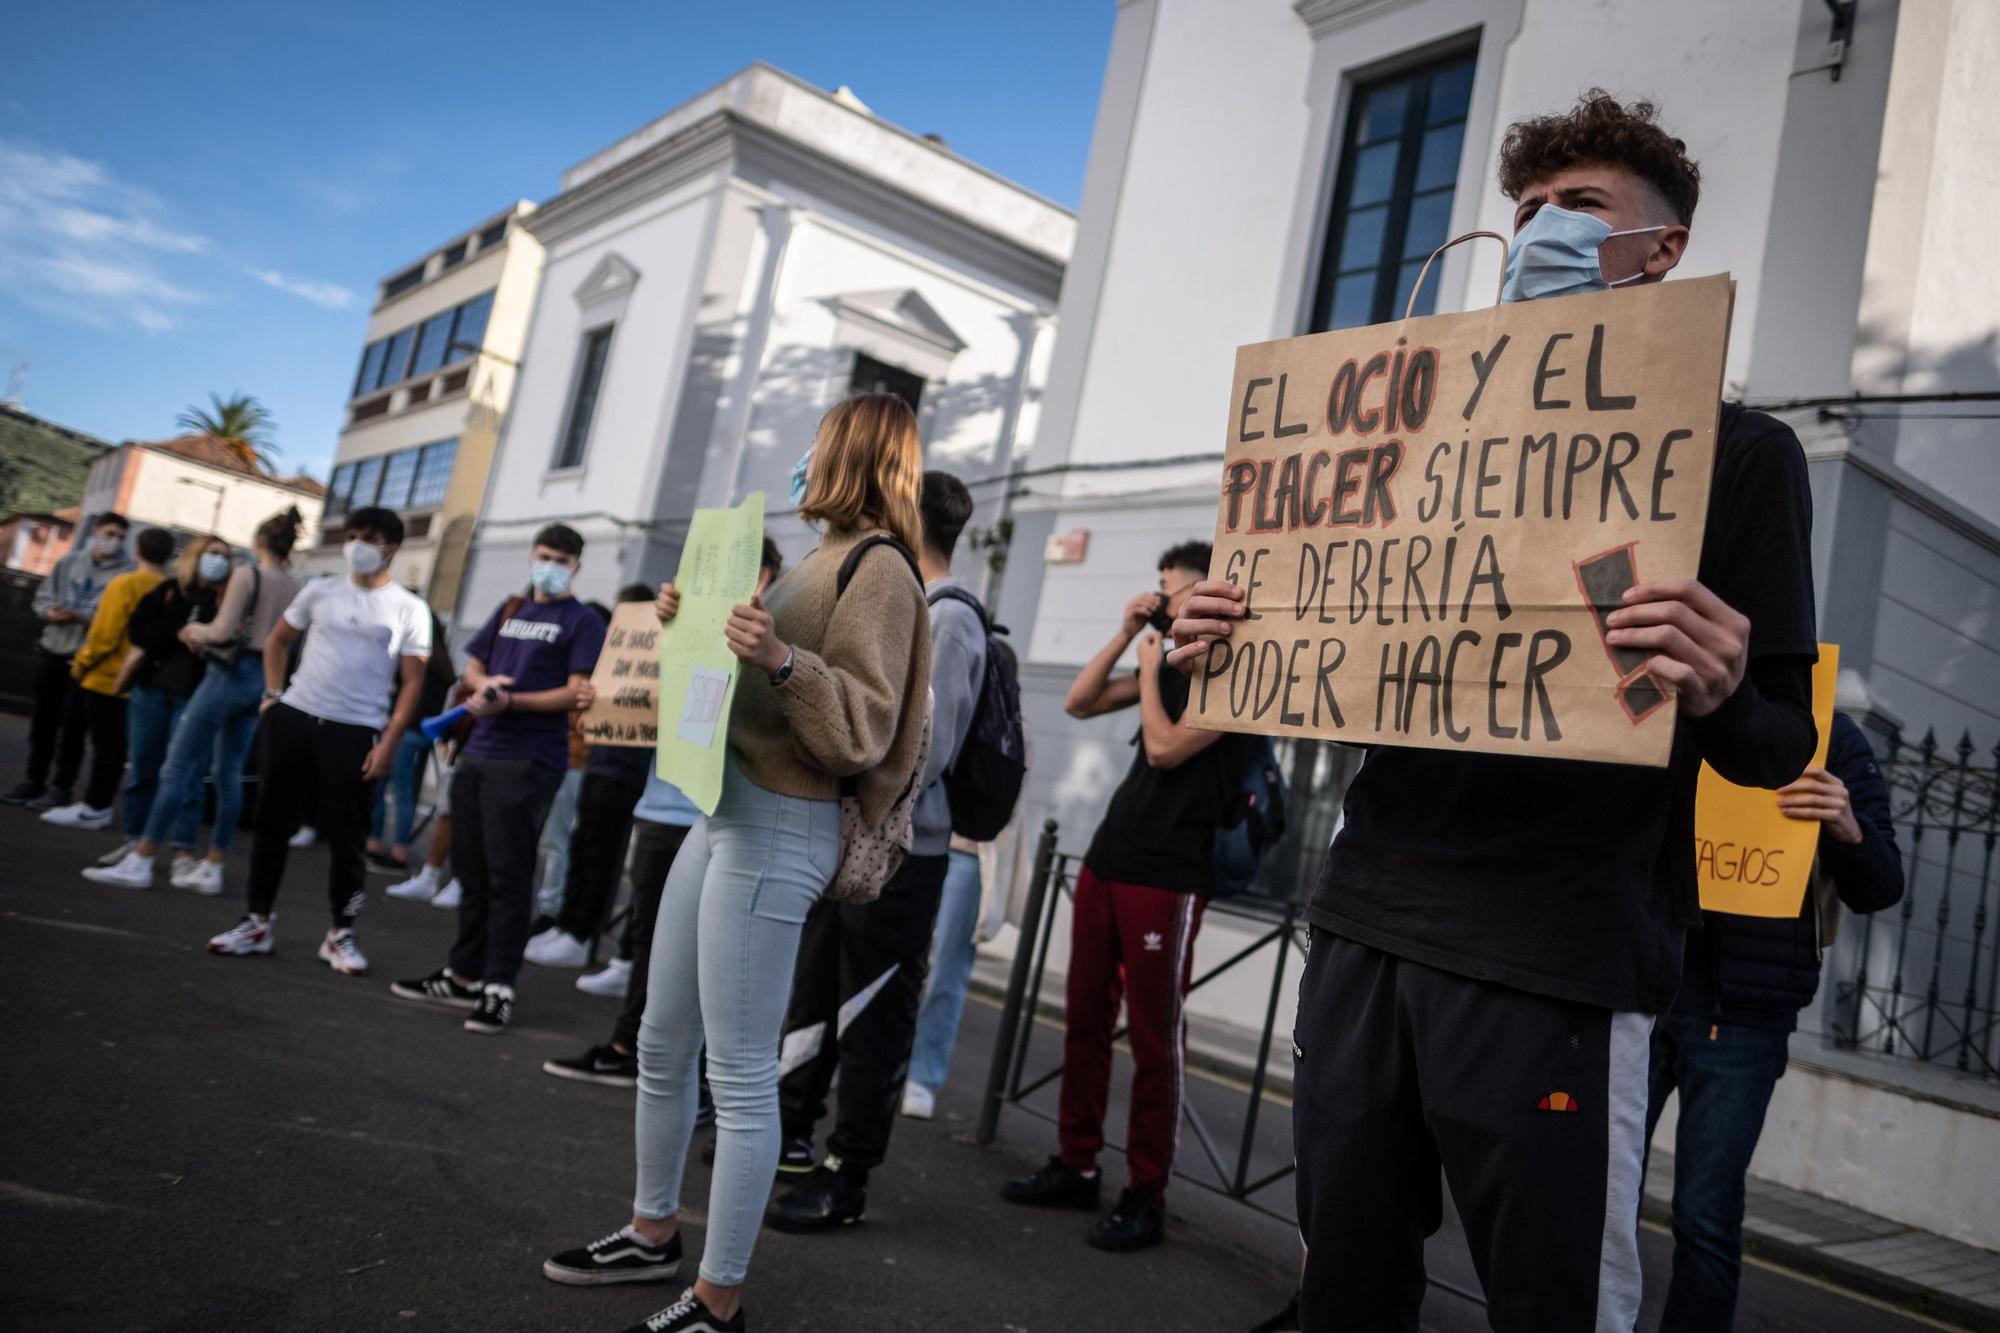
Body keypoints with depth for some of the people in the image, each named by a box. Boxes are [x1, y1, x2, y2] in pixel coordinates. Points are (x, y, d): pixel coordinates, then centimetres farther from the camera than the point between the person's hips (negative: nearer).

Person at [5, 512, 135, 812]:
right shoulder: (70, 561, 9)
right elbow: (43, 595, 13)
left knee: (73, 724, -2)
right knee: (43, 719, 13)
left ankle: (61, 787, 6)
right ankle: (34, 780, 24)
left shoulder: (127, 573, -7)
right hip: (51, 650, 6)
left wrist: (80, 617, -23)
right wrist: (49, 612, -9)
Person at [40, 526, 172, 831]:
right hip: (139, 682, 6)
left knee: (106, 746, -2)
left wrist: (81, 664, -1)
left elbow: (105, 635, -16)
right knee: (115, 745, 12)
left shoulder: (124, 585, -14)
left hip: (108, 679, -6)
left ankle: (95, 808, 3)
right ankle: (97, 803, 17)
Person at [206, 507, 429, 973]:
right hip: (293, 718, 3)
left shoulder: (409, 610, -1)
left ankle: (340, 934, 14)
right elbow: (277, 641, 19)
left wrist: (388, 744, -8)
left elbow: (412, 683, -1)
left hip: (357, 733, -3)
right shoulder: (320, 590, 7)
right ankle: (257, 922, 22)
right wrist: (272, 695, 7)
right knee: (272, 823, 9)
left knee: (346, 838, 1)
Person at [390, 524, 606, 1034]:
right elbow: (471, 669, 18)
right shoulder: (510, 609, 17)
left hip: (529, 762, -7)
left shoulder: (582, 622, -2)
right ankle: (463, 975, 22)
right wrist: (483, 684, -5)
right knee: (471, 871, 12)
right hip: (478, 754, 7)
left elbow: (577, 692, -12)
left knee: (507, 876, -5)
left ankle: (498, 989, 0)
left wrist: (509, 700, -18)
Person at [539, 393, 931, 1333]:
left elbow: (864, 731, -18)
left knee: (740, 1072, -4)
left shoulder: (880, 570, -10)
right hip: (723, 814, 10)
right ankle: (654, 1234, 34)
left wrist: (782, 659, -31)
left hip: (779, 833, -10)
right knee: (662, 1043, 17)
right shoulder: (814, 565, 19)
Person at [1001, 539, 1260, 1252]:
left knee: (1154, 1038, -1)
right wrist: (1126, 637, 8)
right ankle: (1076, 1166, 21)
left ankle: (1146, 1198, 8)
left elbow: (1167, 747, -17)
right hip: (1107, 859, 8)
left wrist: (1150, 668, -3)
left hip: (1167, 878, -8)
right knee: (1084, 1018, 10)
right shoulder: (1169, 666, 17)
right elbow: (1079, 703, 16)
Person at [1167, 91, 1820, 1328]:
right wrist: (1231, 652, 3)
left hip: (1557, 962, -4)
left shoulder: (1740, 450, 4)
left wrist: (1717, 698, -22)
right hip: (1365, 920, 5)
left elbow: (1780, 747, 0)